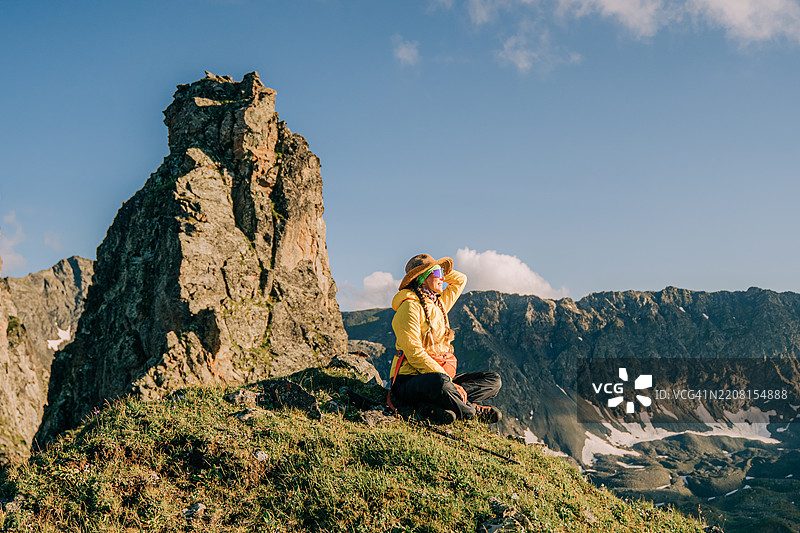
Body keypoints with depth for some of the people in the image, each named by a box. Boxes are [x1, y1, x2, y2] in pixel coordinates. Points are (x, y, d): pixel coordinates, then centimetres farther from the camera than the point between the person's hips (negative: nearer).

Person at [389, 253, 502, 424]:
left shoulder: (439, 304, 17)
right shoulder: (410, 306, -9)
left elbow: (460, 280, 35)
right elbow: (414, 353, -19)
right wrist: (448, 380, -23)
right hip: (408, 383, -9)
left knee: (494, 379, -2)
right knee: (439, 382, -41)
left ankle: (434, 407, -22)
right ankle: (473, 411, -14)